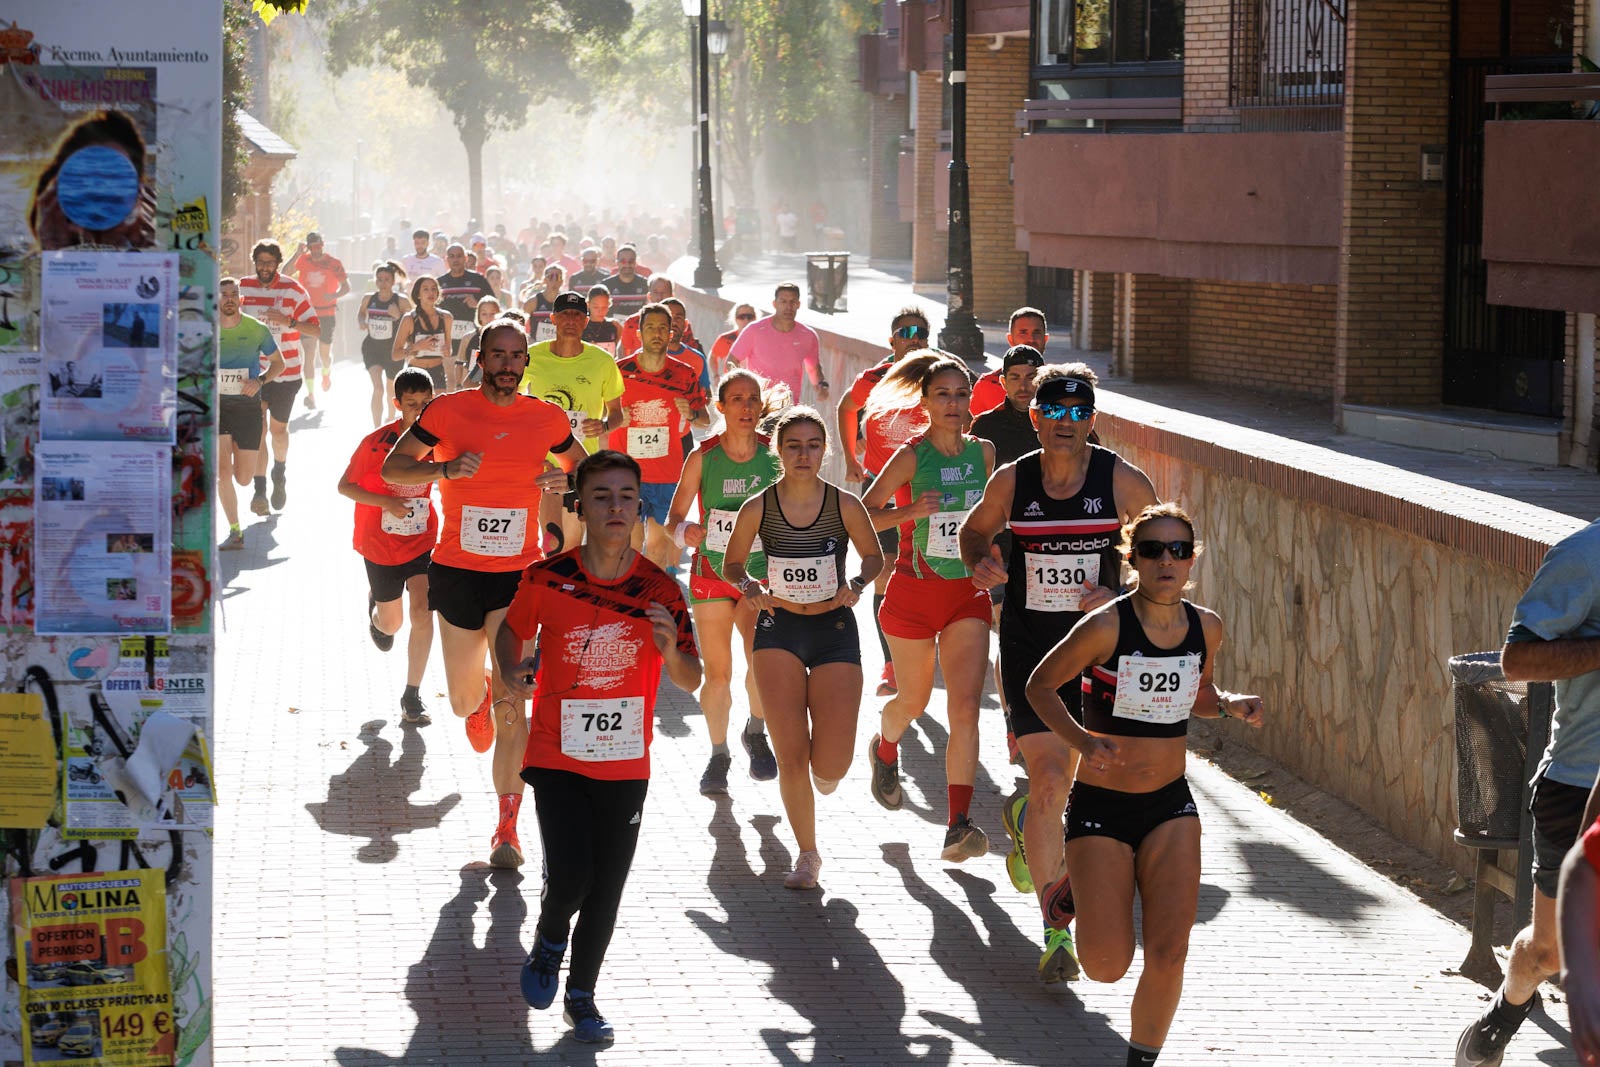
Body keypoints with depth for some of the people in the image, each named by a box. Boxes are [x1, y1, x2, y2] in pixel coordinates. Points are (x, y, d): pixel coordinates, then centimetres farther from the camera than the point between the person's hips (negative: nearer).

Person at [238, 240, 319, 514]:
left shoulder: (293, 289, -4)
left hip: (285, 373, 0)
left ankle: (279, 475, 38)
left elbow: (314, 326, -4)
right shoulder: (243, 287, 1)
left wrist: (288, 321, -21)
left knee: (278, 429, 11)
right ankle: (259, 489, -3)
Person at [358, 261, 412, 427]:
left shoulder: (401, 301, -11)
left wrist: (398, 315, -28)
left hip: (393, 349, 0)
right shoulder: (368, 299, -2)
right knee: (377, 388, -19)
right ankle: (377, 430, -18)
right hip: (372, 347, 0)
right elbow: (361, 313, 17)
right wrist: (361, 322, -4)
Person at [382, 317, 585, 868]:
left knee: (510, 703, -11)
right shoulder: (448, 409, -4)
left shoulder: (547, 418, 1)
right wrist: (445, 468, -21)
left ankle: (507, 828, -7)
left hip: (517, 574, 0)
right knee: (464, 703, 13)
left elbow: (583, 466, 18)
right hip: (456, 569, 1)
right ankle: (480, 702, 53)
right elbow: (392, 467, -3)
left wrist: (568, 481, -6)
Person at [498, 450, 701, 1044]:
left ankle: (581, 997, 26)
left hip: (625, 765, 2)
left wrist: (670, 649, -25)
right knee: (569, 879, -13)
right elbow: (511, 629, 11)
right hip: (557, 756, -2)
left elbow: (690, 682, -5)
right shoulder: (547, 579, -9)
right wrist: (512, 672, -7)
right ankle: (548, 945, 21)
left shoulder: (660, 591, -7)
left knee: (606, 891, 6)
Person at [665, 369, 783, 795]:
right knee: (718, 674, -1)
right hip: (711, 572, 0)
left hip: (761, 571, 0)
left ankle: (756, 732, 4)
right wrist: (684, 531, -24)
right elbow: (674, 518, -3)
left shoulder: (774, 455, -5)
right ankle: (718, 755, 20)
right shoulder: (703, 457, -7)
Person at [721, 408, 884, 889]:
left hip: (835, 629, 0)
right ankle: (807, 854, 15)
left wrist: (857, 584, -12)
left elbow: (873, 556, 8)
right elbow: (732, 564, 8)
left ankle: (823, 772, 31)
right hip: (779, 630, 0)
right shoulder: (757, 509, -6)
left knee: (831, 765, -9)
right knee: (790, 756, -5)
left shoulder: (845, 505, -8)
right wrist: (749, 587, -12)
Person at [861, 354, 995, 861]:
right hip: (915, 591, -2)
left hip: (969, 594, 2)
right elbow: (863, 514, -10)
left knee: (966, 705, -13)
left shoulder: (983, 452, 1)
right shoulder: (912, 455, -11)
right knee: (914, 699, 16)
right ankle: (884, 749, 53)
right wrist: (911, 511, -25)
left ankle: (958, 825, -16)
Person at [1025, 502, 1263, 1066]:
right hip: (1100, 806, -3)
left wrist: (1230, 704, -4)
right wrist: (1081, 741, -21)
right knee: (1107, 966, -3)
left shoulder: (1205, 627, -1)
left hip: (1171, 807, 3)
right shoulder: (1106, 626, -16)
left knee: (1168, 954, -10)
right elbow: (1041, 686, -6)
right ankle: (1076, 889, 31)